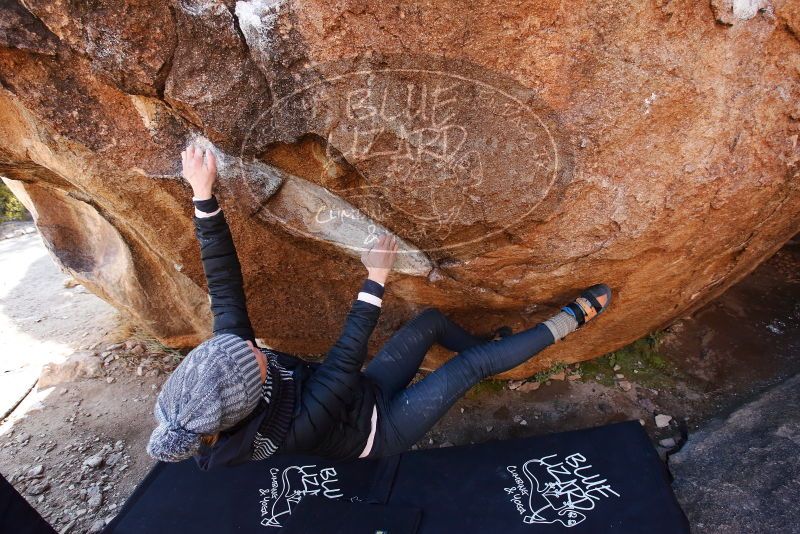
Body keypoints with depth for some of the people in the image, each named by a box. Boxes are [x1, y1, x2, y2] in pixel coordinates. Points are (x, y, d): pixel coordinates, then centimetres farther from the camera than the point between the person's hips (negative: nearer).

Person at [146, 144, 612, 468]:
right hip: (380, 429, -6)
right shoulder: (291, 431, -39)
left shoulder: (226, 353, -22)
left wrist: (204, 195, -29)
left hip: (361, 395, 6)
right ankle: (572, 318, 7)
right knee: (473, 364, -11)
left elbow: (224, 284, -24)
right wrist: (376, 280, -32)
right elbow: (347, 356, -37)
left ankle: (487, 348, 34)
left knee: (431, 321, 3)